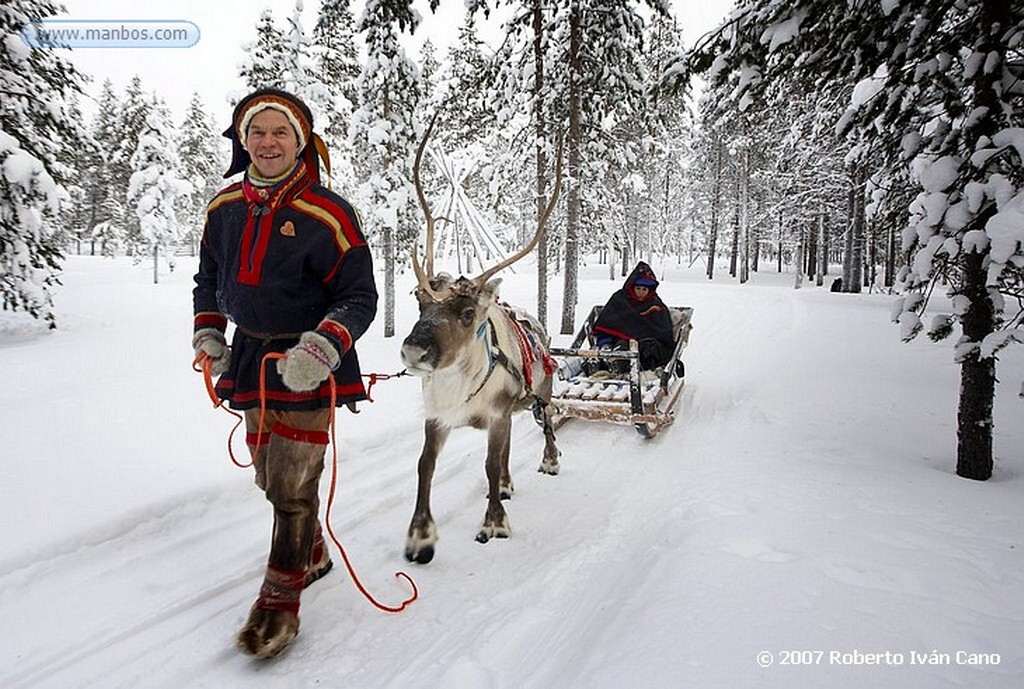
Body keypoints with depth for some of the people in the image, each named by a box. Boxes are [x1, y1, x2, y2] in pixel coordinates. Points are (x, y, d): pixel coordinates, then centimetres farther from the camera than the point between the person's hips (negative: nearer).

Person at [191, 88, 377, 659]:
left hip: (307, 365, -6)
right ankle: (313, 553, 42)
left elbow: (360, 297, -12)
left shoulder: (327, 215, -14)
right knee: (270, 476, 17)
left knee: (293, 485, -5)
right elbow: (209, 279, 20)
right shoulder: (225, 208, 6)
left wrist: (322, 347, -26)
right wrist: (209, 337, 10)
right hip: (251, 357, 7)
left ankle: (281, 601, 12)